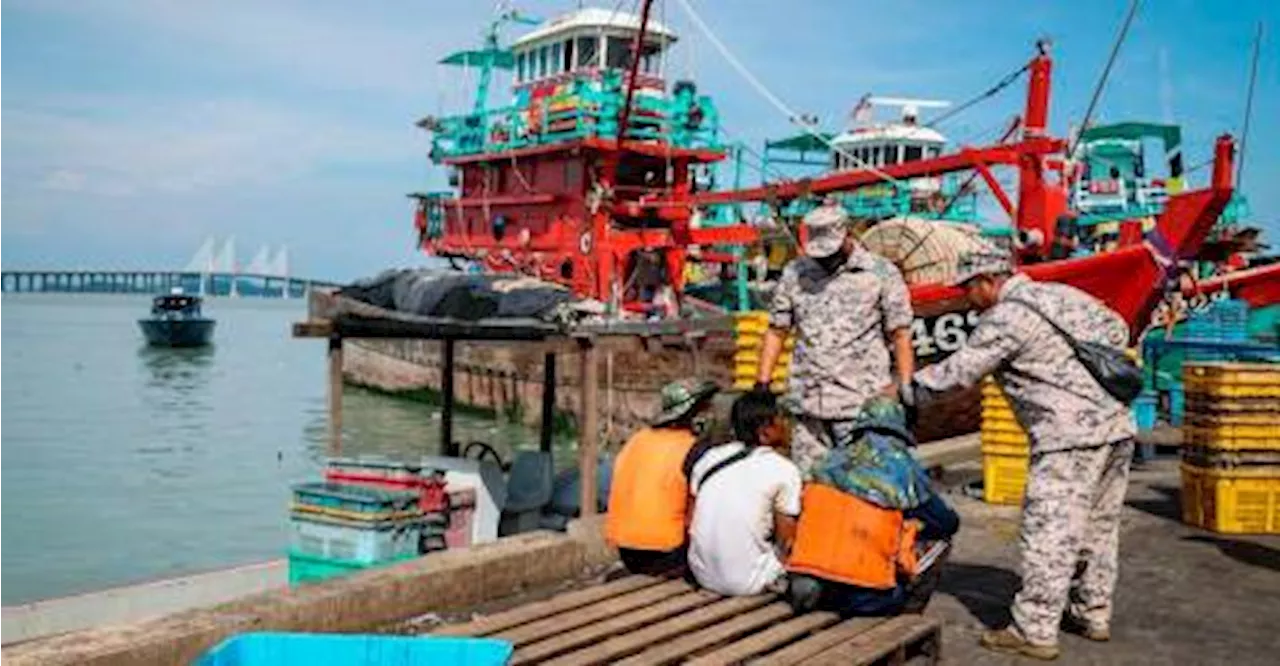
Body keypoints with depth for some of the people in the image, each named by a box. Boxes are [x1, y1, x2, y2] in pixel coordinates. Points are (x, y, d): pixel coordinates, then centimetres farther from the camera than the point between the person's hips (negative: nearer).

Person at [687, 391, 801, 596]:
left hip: (702, 576, 5)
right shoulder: (784, 469, -8)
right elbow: (786, 541, -6)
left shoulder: (709, 458, 5)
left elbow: (690, 523, 8)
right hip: (747, 582, -4)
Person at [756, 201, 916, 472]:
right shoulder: (795, 272, 10)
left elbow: (900, 335, 1)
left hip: (862, 404, -3)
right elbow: (776, 331, 13)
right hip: (808, 402, 3)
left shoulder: (882, 273, 1)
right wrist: (762, 384, 7)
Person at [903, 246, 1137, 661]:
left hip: (1072, 437, -9)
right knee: (1098, 528, 17)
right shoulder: (1061, 293, 15)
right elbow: (1117, 330, 22)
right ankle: (1093, 615, 29)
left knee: (1048, 534, -4)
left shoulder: (1005, 319, -10)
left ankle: (1035, 632, 0)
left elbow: (957, 373, -8)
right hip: (1117, 425, 9)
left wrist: (905, 392, 5)